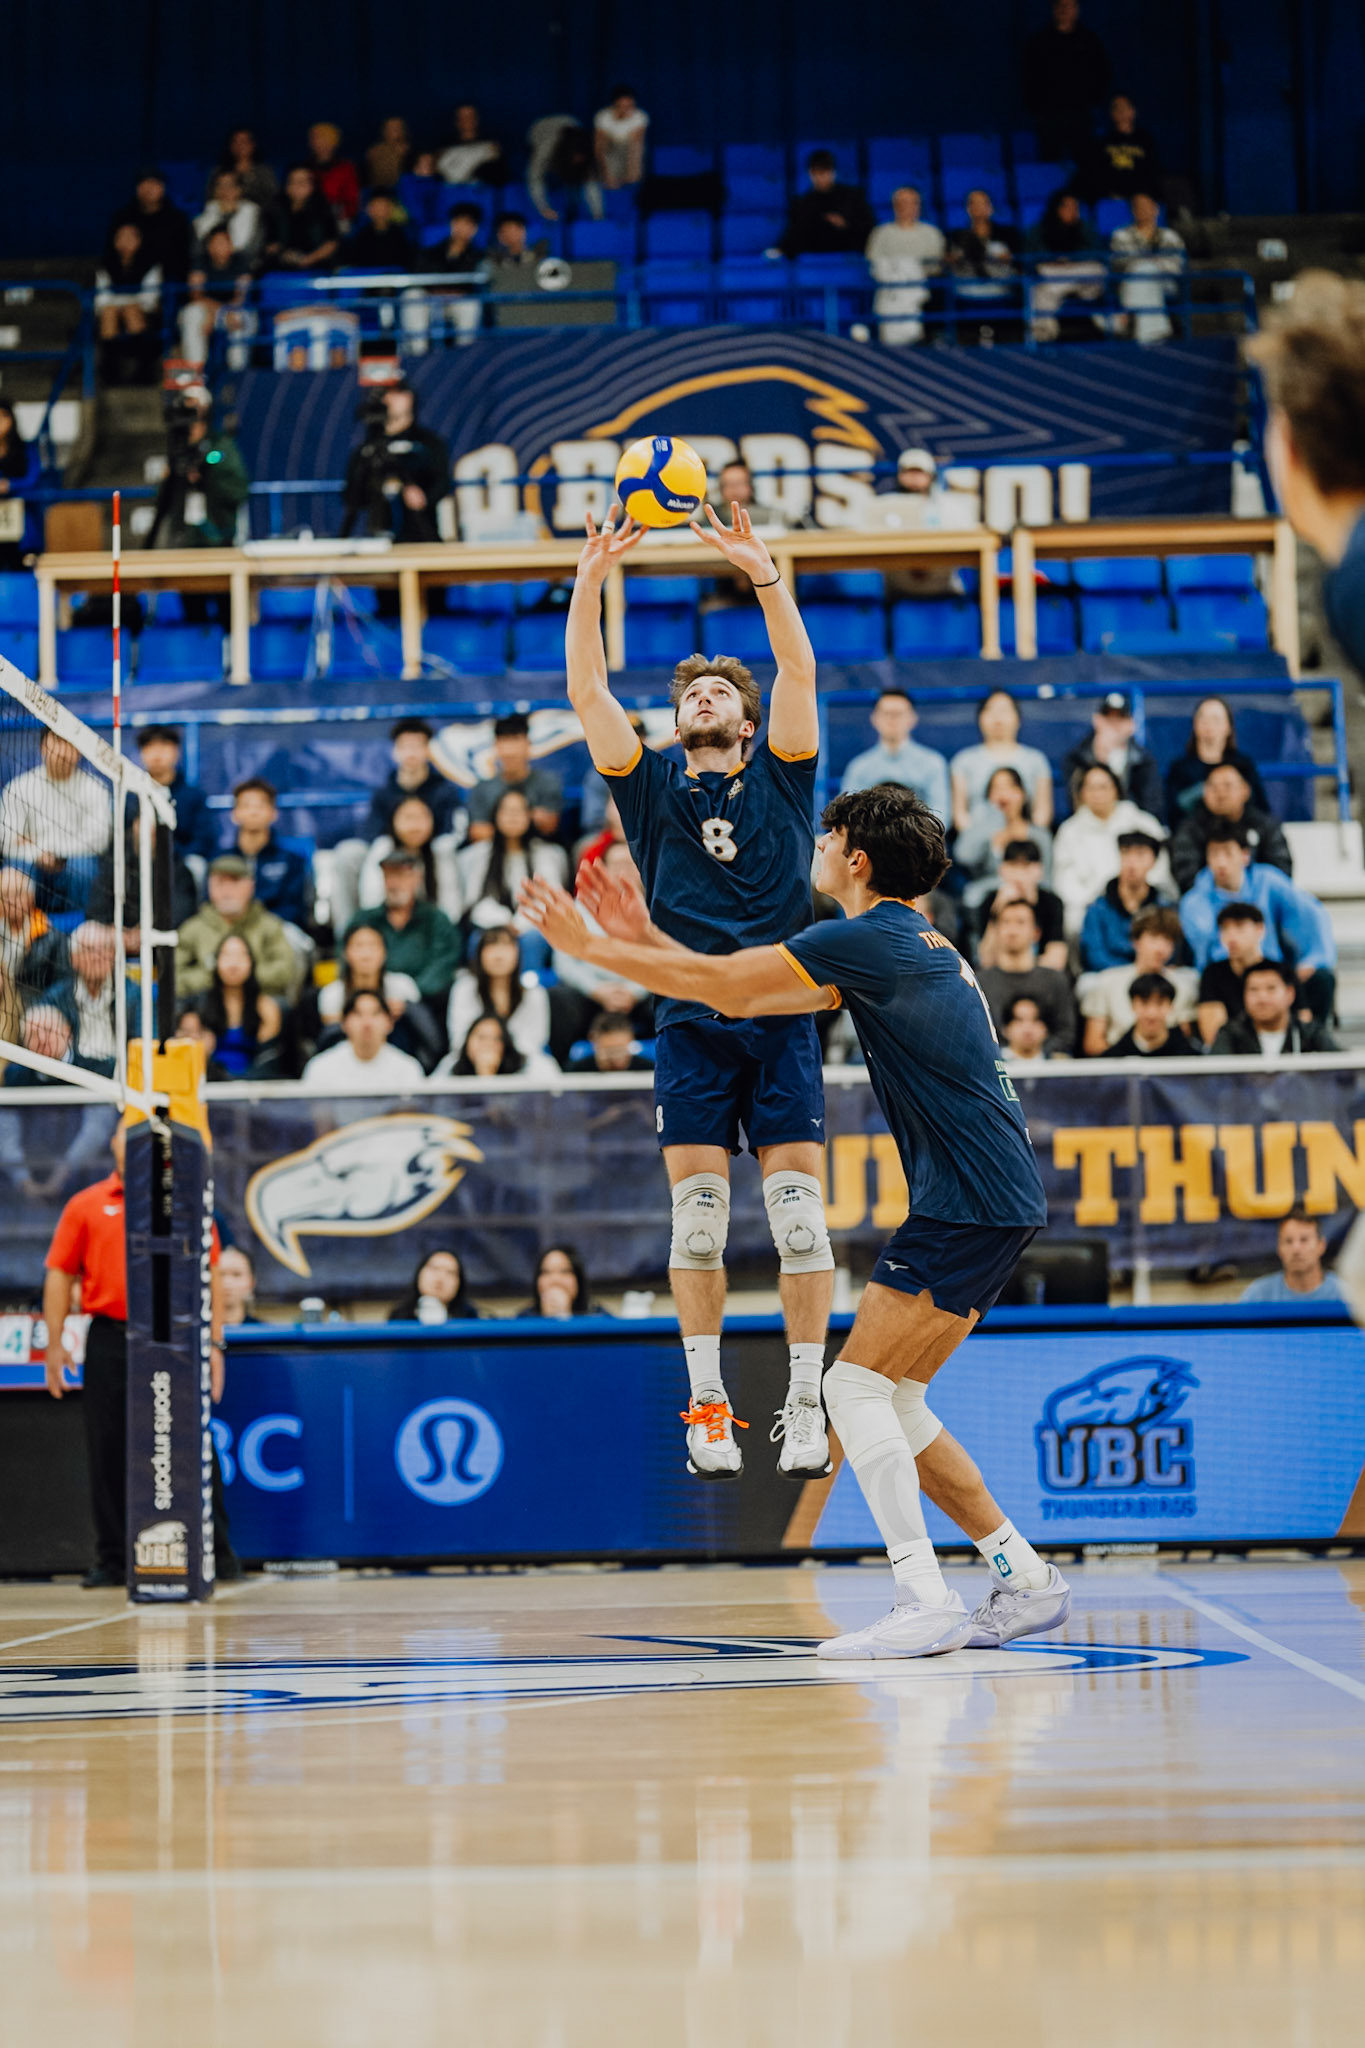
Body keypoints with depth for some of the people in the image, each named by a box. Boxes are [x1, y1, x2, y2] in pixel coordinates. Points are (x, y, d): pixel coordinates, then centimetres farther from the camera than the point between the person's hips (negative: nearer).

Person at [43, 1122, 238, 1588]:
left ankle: (217, 1554, 6)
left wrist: (213, 1343, 0)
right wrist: (54, 1345, 1)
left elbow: (210, 1277, 7)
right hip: (109, 1343, 1)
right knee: (108, 1453, 3)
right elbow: (60, 1275, 7)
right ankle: (113, 1560, 11)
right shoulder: (86, 1206, 8)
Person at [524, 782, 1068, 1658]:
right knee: (890, 1403, 12)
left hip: (973, 1203, -10)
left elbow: (714, 982, -9)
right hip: (994, 1201, 10)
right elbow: (735, 995, 23)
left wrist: (589, 944, 0)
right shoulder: (909, 943, 18)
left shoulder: (871, 937, -12)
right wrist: (638, 935, 23)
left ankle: (926, 1603, -15)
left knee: (858, 1386, -11)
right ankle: (1024, 1578, 16)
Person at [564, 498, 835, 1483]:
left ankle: (806, 1402, -2)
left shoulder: (780, 774, 12)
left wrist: (762, 571, -14)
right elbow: (587, 687, 4)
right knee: (697, 1209, -3)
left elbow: (799, 670, -3)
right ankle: (709, 1405, 2)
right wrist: (591, 579, -6)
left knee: (798, 1207, -6)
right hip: (690, 1022, 1)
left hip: (781, 1015, -1)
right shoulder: (652, 785, 14)